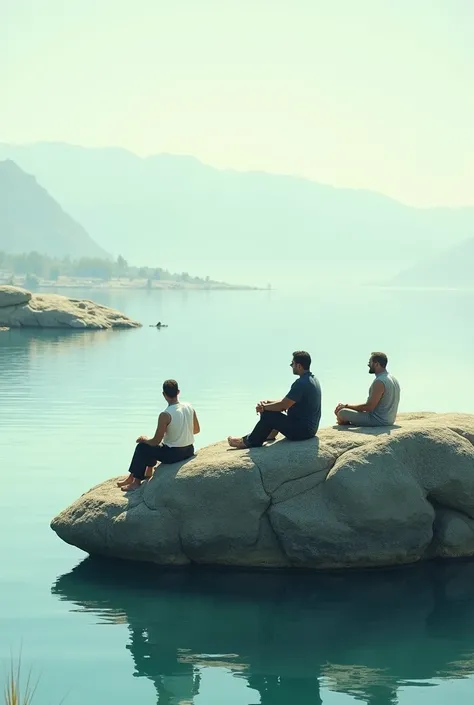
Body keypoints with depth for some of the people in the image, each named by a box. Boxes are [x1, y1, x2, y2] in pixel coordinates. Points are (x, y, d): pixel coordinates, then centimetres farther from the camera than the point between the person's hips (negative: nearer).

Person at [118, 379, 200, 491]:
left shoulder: (165, 415, -22)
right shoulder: (189, 407, -3)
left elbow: (156, 441, -16)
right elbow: (196, 430, 11)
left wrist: (144, 439, 5)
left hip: (173, 455, -7)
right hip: (189, 451, 7)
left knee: (141, 447, 13)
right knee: (153, 446, 29)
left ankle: (136, 481, 21)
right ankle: (148, 472, 41)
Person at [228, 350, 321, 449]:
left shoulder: (302, 383, -23)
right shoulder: (312, 379, 10)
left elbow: (283, 405, -20)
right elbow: (287, 401, 15)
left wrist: (264, 406, -4)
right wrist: (267, 403, 6)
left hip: (302, 430, -10)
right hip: (310, 428, 10)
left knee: (267, 415, -6)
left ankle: (248, 442, 10)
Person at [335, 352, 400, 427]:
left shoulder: (379, 382, -22)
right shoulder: (392, 379, 10)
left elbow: (369, 407, -23)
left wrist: (346, 406, -13)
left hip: (378, 421, -10)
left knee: (342, 413, -14)